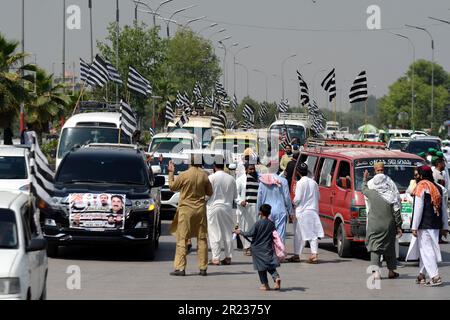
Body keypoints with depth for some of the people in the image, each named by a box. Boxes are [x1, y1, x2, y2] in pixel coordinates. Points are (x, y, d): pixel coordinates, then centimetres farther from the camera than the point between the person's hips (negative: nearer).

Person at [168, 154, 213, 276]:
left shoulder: (184, 175, -11)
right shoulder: (204, 176, -3)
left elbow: (172, 187, 3)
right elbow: (210, 192, 6)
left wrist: (171, 173, 14)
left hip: (186, 209, -3)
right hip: (200, 209, 3)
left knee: (182, 239, 0)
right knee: (202, 239, 8)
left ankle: (180, 267, -6)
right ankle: (203, 268, 7)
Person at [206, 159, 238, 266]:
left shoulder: (211, 178, -11)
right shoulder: (231, 179, 2)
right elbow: (235, 195, 9)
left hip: (214, 206, -4)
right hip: (227, 207, 4)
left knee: (214, 233, 0)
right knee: (227, 233, 12)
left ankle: (216, 258, -3)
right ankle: (228, 257, 14)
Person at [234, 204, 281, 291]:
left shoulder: (258, 223, -13)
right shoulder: (272, 224, 0)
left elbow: (251, 233, -15)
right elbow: (274, 236, 8)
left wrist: (240, 232, -3)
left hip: (258, 248, -3)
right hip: (268, 248, 3)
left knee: (261, 267, 6)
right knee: (270, 265, 11)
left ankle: (265, 284, 8)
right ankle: (276, 277, -13)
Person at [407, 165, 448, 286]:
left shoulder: (421, 186, -7)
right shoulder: (438, 188, 15)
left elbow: (418, 208, -13)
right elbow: (444, 209, 16)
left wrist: (414, 227, -12)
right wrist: (445, 227, 20)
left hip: (425, 225, -8)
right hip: (436, 225, 8)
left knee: (426, 249, -6)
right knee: (424, 249, 18)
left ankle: (435, 277, -14)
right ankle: (422, 275, 24)